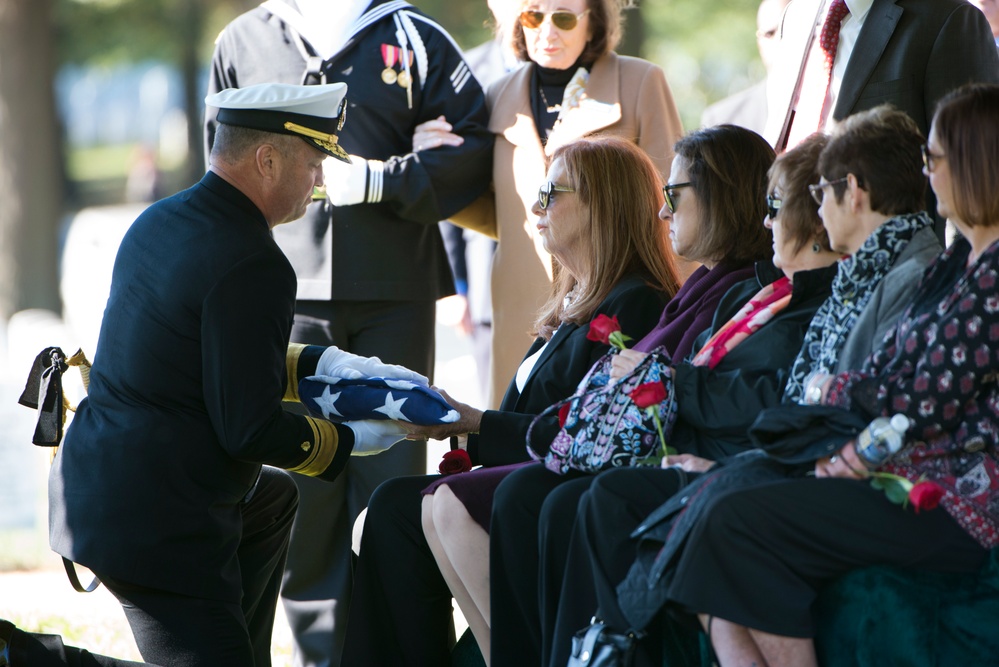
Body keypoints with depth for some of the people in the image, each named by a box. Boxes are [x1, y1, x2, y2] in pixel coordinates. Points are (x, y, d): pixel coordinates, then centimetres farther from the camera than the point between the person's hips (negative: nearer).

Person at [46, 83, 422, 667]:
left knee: (273, 498, 32)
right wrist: (351, 438, -4)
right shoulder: (251, 266, -19)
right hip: (156, 522, -10)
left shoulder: (161, 221, 9)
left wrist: (326, 365, 17)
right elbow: (250, 429, -18)